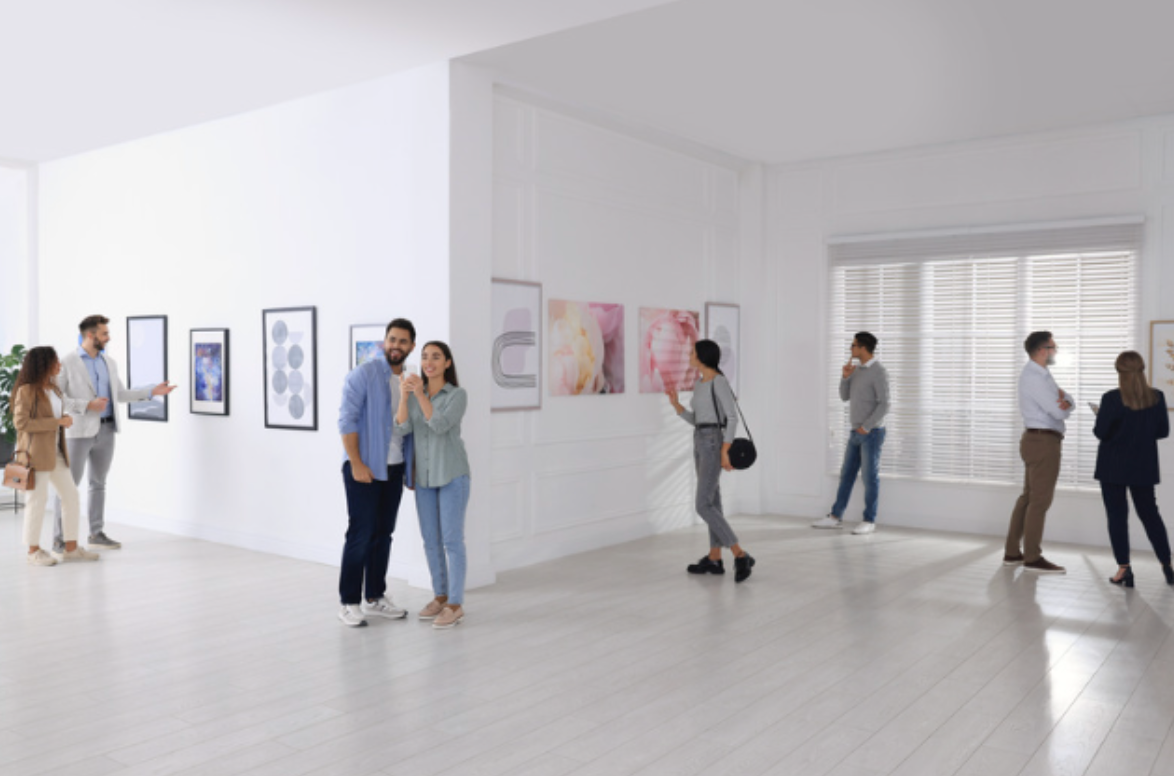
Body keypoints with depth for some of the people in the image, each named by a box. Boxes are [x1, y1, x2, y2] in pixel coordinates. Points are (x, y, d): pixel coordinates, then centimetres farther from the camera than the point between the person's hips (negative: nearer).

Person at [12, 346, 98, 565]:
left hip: (55, 452, 8)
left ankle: (71, 547, 14)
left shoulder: (54, 389, 14)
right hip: (36, 453, -8)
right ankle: (34, 551, 9)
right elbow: (21, 422, -18)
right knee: (38, 498, -2)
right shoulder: (26, 391, -11)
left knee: (71, 495, 7)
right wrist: (57, 422, -19)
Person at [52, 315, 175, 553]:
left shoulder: (110, 363, 12)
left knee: (99, 483, 12)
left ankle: (97, 533, 20)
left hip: (106, 430, 6)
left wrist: (152, 392, 10)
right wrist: (88, 405, -17)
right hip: (79, 431, -6)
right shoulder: (67, 363, -6)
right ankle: (59, 538, 4)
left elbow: (121, 394, 18)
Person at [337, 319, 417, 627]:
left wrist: (411, 468, 10)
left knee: (383, 534, 11)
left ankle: (374, 597, 22)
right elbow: (347, 420, -13)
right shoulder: (364, 374, -8)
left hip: (394, 468, 6)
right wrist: (356, 464, -17)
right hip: (364, 467, -6)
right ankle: (349, 603, 6)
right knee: (360, 534, -4)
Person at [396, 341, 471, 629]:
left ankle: (455, 605, 0)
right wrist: (403, 395, -17)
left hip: (452, 474, -5)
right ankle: (440, 596, 22)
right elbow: (403, 428, -6)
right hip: (424, 476, 5)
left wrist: (420, 394, -23)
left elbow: (440, 426, -20)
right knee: (431, 540, 10)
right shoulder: (414, 395, 8)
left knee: (452, 540, -6)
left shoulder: (458, 395, -6)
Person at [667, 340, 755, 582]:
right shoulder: (699, 383, 14)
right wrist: (676, 405, 5)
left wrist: (725, 451, -23)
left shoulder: (720, 381, -13)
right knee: (712, 502, 12)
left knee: (703, 505, -14)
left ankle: (740, 555, -10)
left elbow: (732, 417, -18)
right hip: (700, 444, 10)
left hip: (714, 444, -10)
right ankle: (714, 559, 18)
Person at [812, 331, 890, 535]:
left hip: (871, 433, -8)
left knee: (870, 477, -1)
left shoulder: (879, 371, -12)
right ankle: (835, 516, 16)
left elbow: (884, 405, -16)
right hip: (856, 432, 8)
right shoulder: (857, 370, 11)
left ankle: (869, 521, 8)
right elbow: (845, 397, 14)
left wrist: (866, 427, -17)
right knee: (846, 474, 10)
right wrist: (845, 377, -2)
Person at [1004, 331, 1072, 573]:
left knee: (1029, 497, 12)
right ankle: (1032, 558, 2)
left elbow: (1068, 400, 9)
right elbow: (1060, 412, -19)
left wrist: (1065, 400, -14)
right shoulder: (1034, 378, -17)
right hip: (1044, 442, -10)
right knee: (1041, 499, -5)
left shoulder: (1040, 375, 17)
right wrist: (1064, 403, 4)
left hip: (1037, 441, 10)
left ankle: (1012, 552, 17)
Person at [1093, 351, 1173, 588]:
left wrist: (1100, 415, 5)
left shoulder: (1112, 399, -16)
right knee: (1149, 513, 16)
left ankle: (1124, 568, 2)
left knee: (1117, 515, 3)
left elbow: (1100, 433, -14)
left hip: (1114, 466, -4)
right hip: (1144, 466, 4)